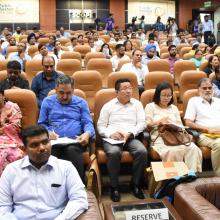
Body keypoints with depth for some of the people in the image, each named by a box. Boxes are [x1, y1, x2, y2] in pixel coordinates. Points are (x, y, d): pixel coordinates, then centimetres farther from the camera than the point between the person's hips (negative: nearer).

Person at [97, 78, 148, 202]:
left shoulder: (137, 104, 15)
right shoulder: (108, 106, 11)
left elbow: (142, 123, 6)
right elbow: (100, 126, 6)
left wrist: (129, 133, -12)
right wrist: (111, 134, -14)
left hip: (131, 138, 2)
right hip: (112, 138, -1)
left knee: (142, 151, -30)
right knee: (114, 153, -35)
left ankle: (136, 184, -9)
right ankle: (114, 187, -15)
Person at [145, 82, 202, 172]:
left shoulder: (174, 108, 27)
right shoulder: (150, 106, 13)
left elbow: (180, 126, 20)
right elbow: (147, 125, 4)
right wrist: (158, 122, -15)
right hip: (159, 139, -4)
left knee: (193, 149, -28)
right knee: (174, 151, -37)